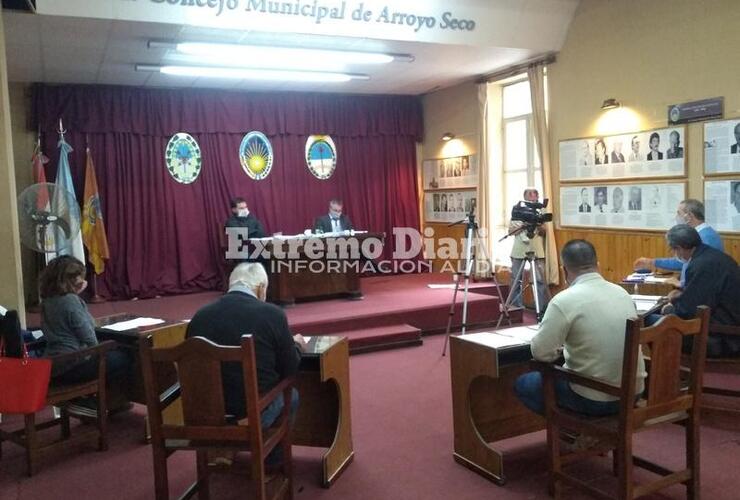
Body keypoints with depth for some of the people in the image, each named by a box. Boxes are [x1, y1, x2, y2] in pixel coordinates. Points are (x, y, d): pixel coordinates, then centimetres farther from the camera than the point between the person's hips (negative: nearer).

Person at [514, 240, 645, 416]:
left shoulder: (564, 300, -18)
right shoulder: (622, 292, 4)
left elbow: (540, 352, -13)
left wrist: (559, 348, 9)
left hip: (595, 398, -7)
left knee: (523, 384, 15)